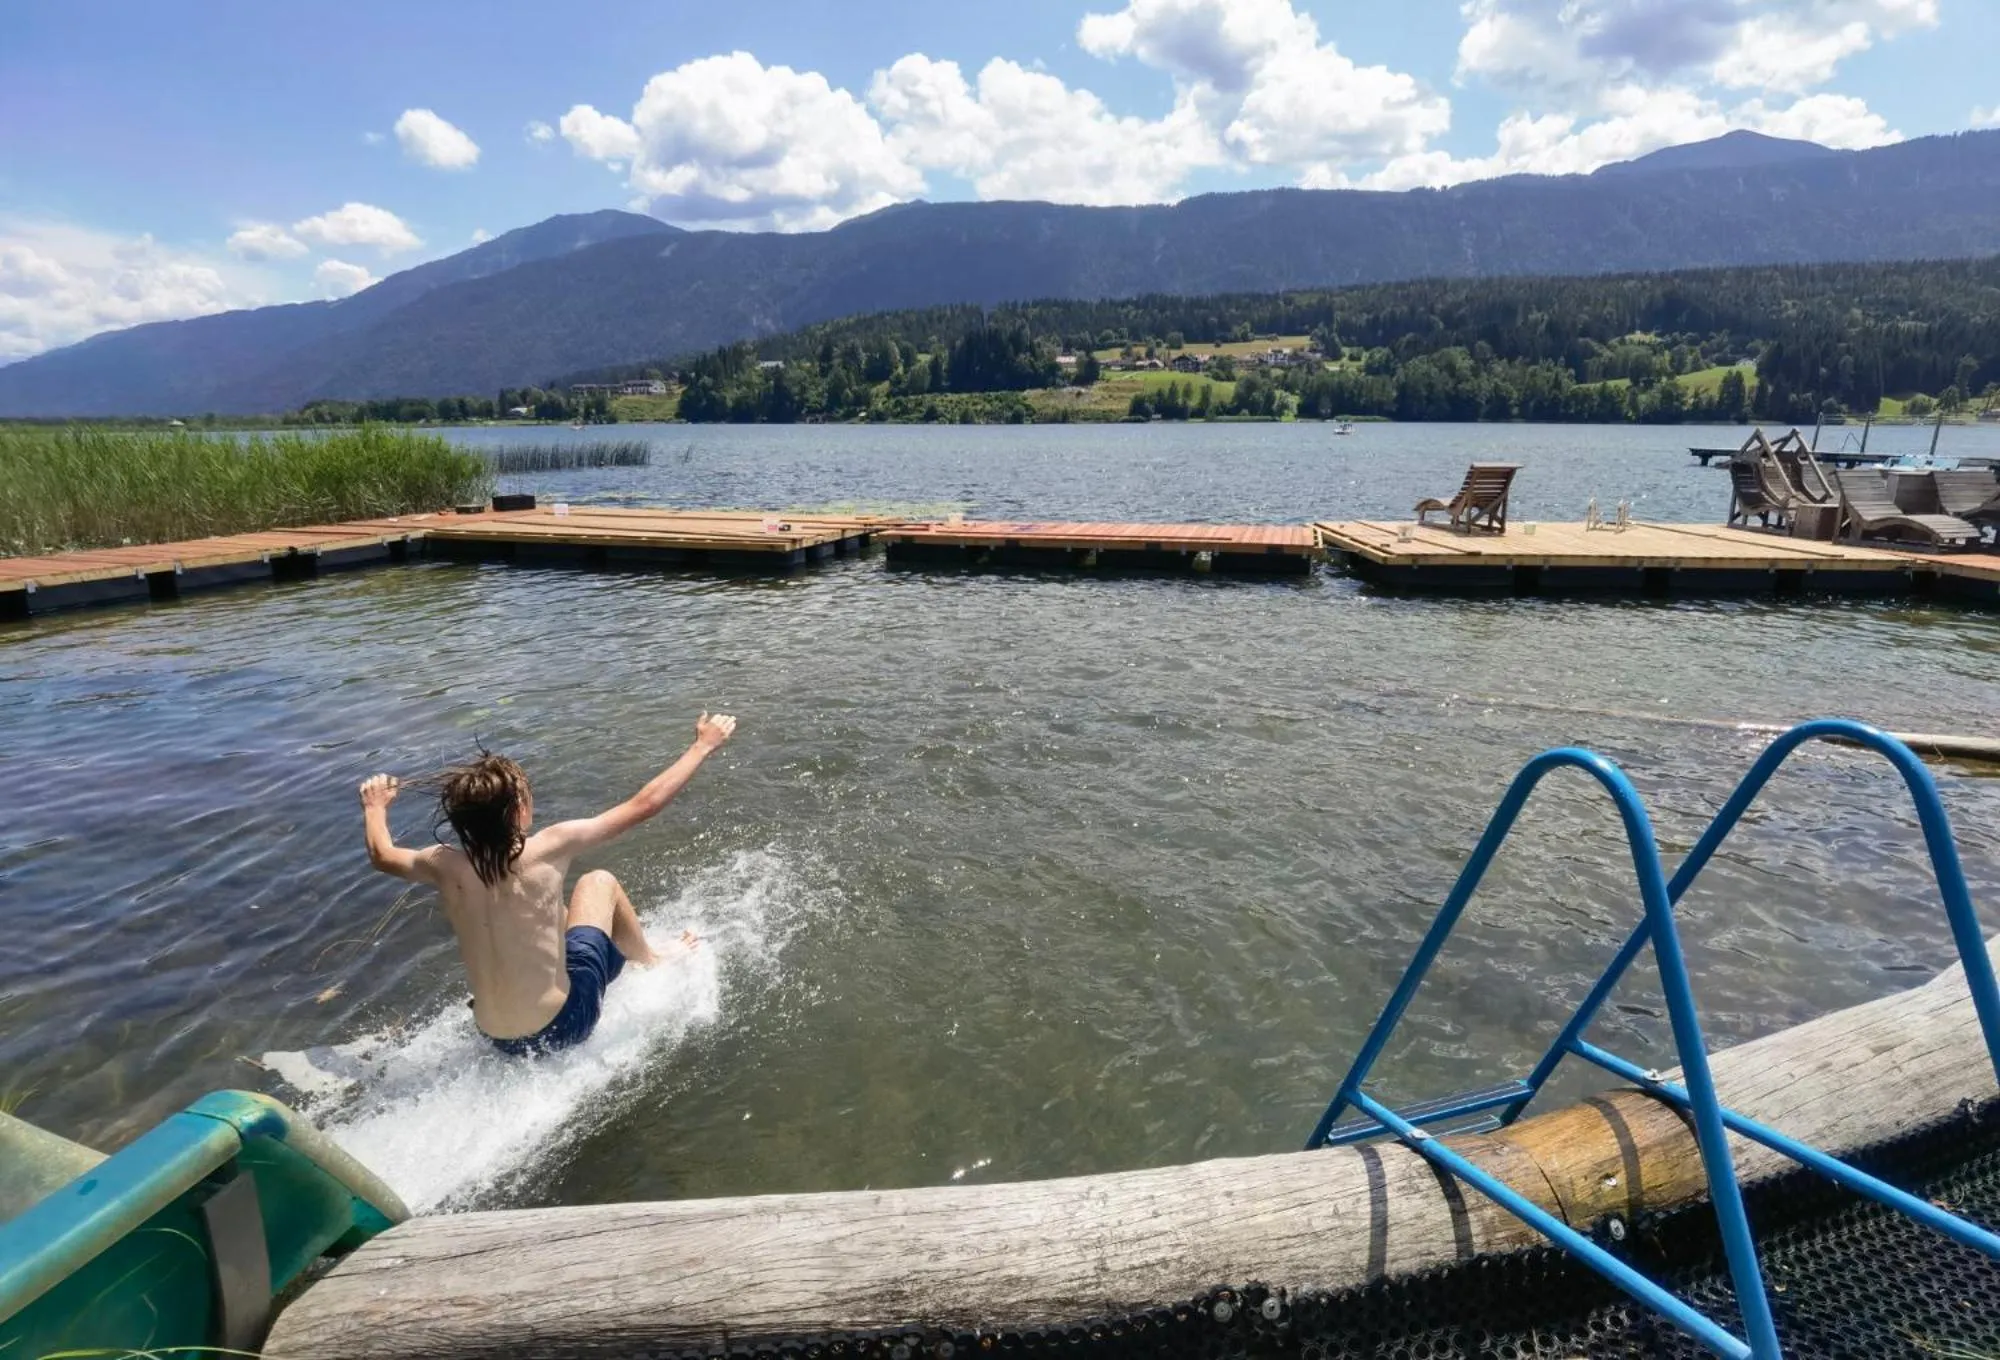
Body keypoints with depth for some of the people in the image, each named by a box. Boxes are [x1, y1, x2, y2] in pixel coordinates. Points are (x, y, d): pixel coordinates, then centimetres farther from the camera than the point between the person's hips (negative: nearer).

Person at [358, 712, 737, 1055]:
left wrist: (374, 806, 33)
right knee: (599, 882, 13)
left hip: (498, 1039, 5)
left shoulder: (445, 866, -10)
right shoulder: (548, 849, -21)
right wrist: (704, 746, -6)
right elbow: (645, 805, -16)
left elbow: (381, 855, 13)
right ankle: (652, 964, 32)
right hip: (564, 1025, -5)